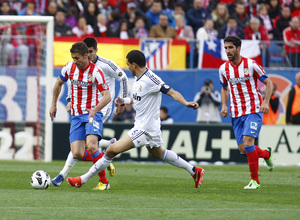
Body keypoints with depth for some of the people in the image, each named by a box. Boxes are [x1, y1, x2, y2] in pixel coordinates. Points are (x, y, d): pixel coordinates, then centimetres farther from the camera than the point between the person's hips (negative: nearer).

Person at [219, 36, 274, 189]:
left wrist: (266, 102, -14)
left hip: (254, 110, -5)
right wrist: (224, 105, 6)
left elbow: (268, 83, -1)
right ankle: (266, 154, 33)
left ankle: (254, 180, -13)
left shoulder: (251, 65, -9)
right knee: (242, 148, 0)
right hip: (236, 112, 5)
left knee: (247, 141, -22)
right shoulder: (223, 69, 4)